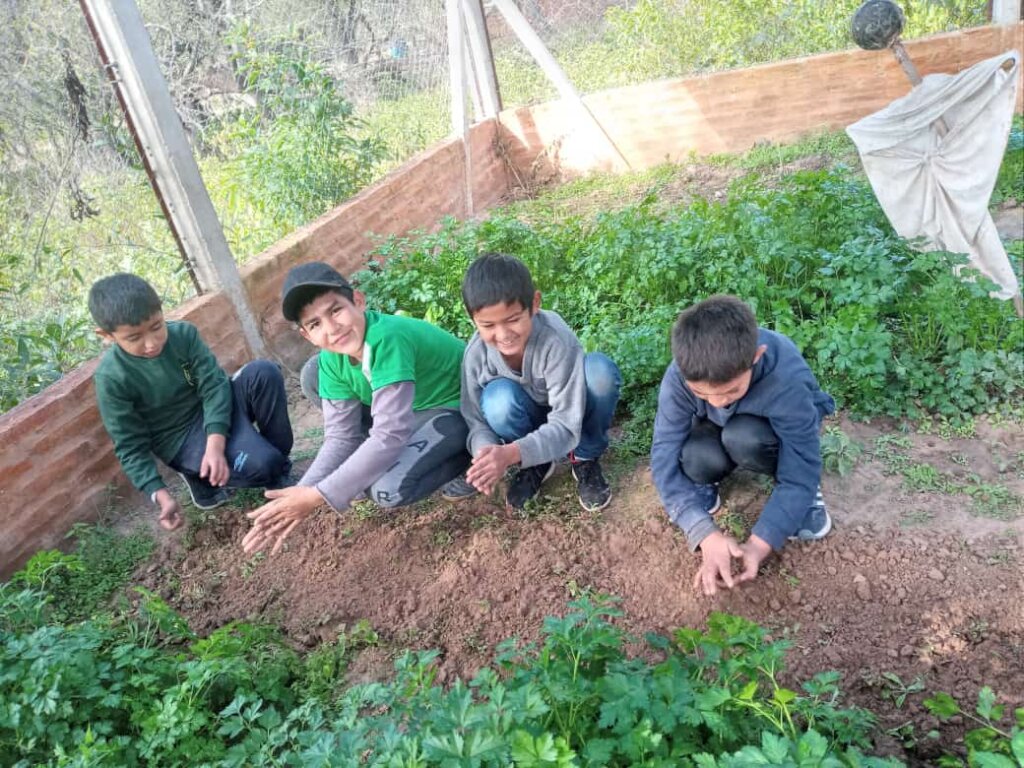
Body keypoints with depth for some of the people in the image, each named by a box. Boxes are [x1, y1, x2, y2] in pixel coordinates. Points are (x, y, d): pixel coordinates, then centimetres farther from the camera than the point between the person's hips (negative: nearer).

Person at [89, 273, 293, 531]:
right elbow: (132, 447, -12)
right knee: (259, 464, -30)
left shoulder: (183, 333, -11)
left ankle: (279, 463, -8)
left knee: (264, 372, -25)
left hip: (217, 410, 5)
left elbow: (214, 384, -14)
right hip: (182, 438, -4)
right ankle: (199, 477, 2)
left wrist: (215, 446, -28)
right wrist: (162, 496, -24)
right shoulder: (111, 378, -18)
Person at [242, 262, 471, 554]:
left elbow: (389, 436, -36)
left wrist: (317, 496, -32)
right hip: (409, 405, 8)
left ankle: (467, 453, -3)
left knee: (388, 489, -29)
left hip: (459, 407, -8)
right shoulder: (332, 361, -10)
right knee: (314, 375, -2)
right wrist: (300, 495, -24)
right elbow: (340, 437, -9)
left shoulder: (387, 338, -34)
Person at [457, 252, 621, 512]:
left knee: (600, 369, -33)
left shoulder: (557, 341, -35)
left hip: (569, 413, -2)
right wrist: (487, 453, -39)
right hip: (528, 421, 2)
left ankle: (586, 458, -6)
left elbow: (565, 426, -34)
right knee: (498, 397, -33)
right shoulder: (477, 352, -24)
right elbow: (476, 419, -15)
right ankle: (535, 465, -2)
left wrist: (512, 452, -49)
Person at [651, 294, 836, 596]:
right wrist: (706, 534, -43)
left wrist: (760, 543, -42)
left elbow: (800, 475, -33)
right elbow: (665, 457, -33)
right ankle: (705, 484, 2)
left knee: (742, 438, -37)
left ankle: (804, 493, -7)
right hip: (720, 428, 1)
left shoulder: (787, 380, -39)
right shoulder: (681, 376, -34)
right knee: (696, 458, -35)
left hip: (779, 429, -1)